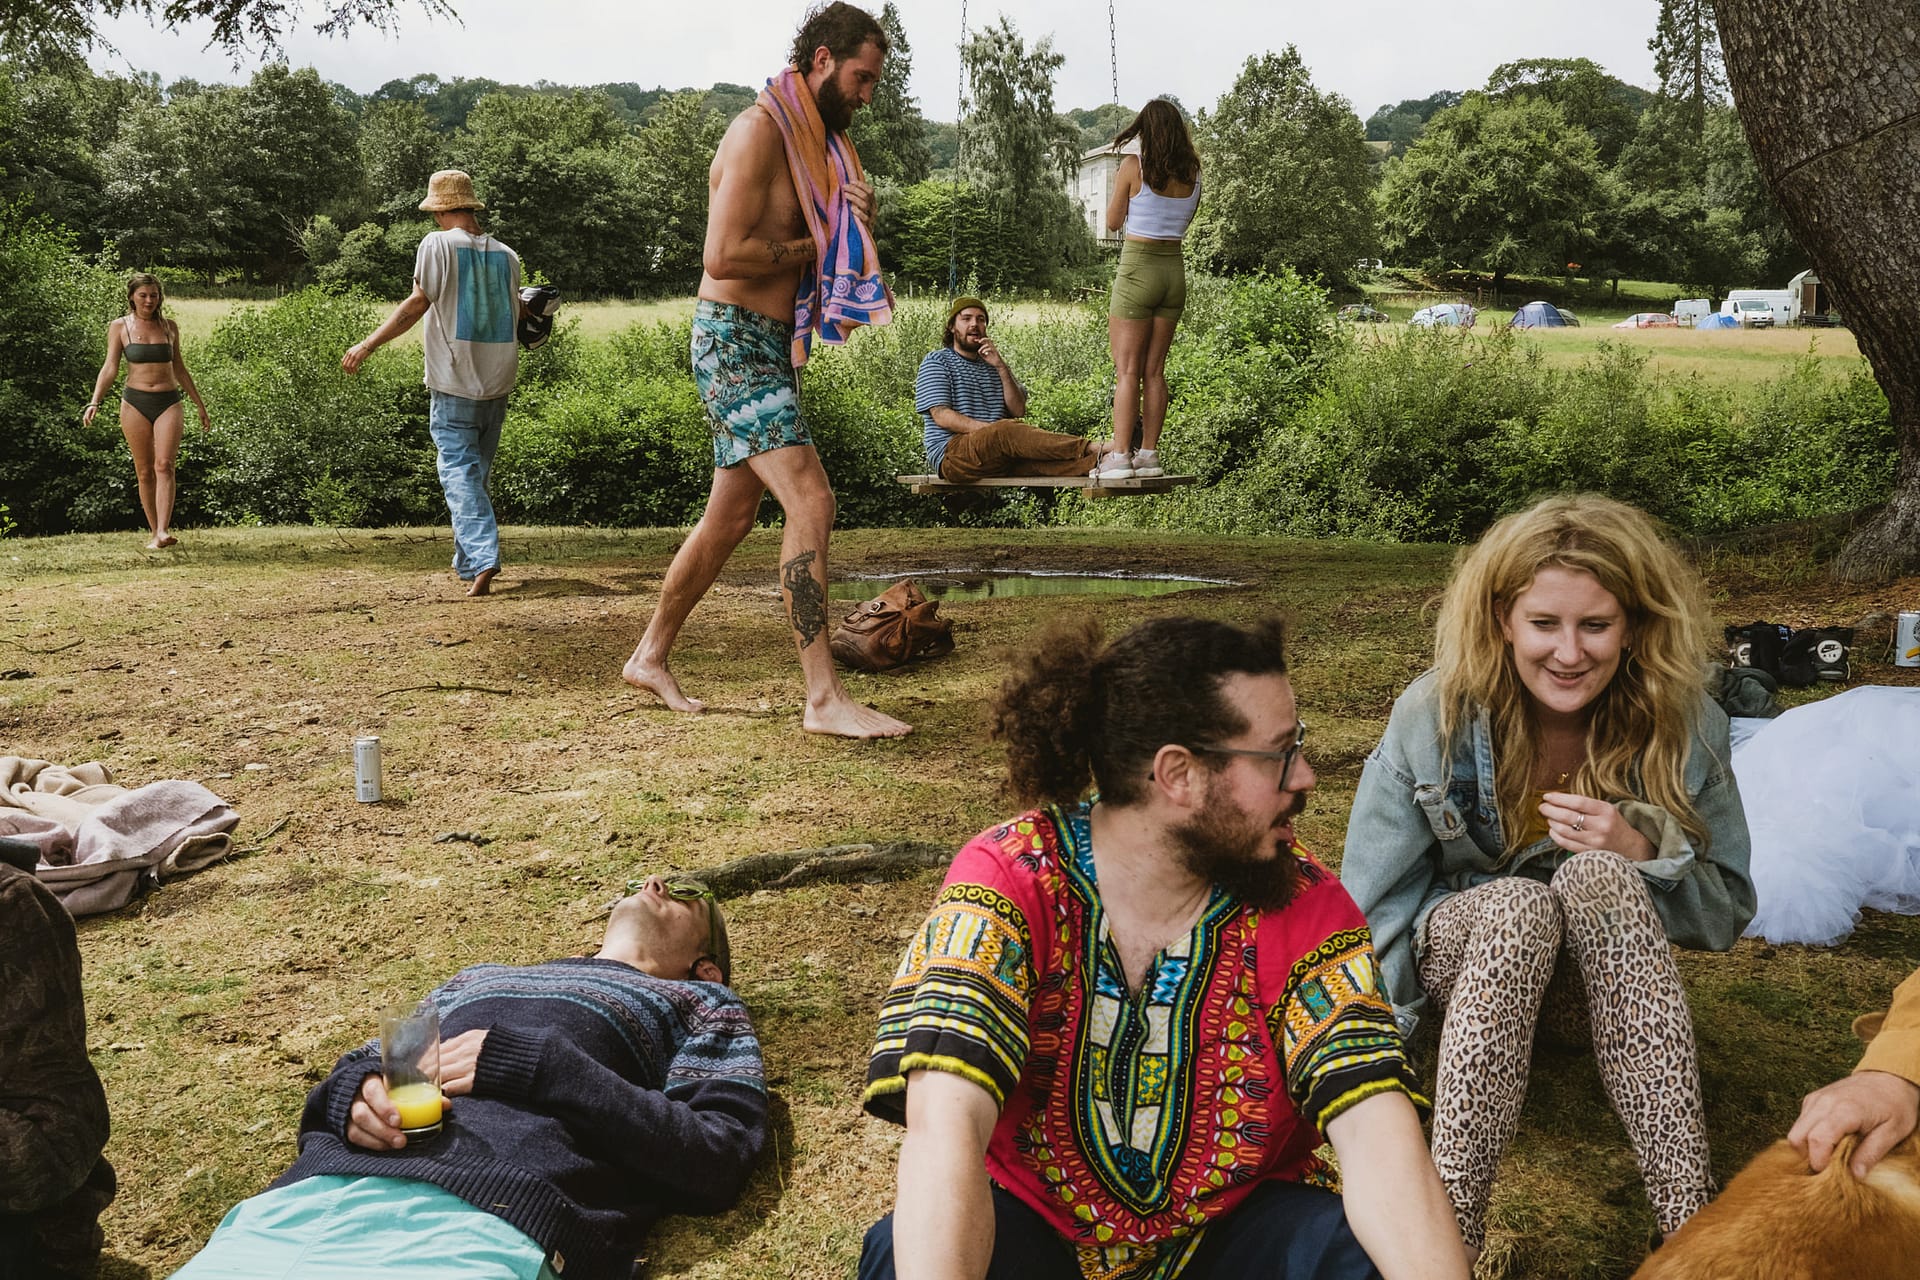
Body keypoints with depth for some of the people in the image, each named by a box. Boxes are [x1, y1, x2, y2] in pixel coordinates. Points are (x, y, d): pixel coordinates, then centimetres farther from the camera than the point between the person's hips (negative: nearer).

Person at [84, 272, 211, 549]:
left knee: (164, 466, -16)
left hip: (168, 402, 0)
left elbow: (180, 369, 19)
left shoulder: (169, 327, 10)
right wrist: (94, 402, -14)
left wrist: (200, 406, 21)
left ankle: (164, 531, -25)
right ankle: (155, 532, 10)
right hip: (135, 402, 0)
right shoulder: (120, 327, 4)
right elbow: (110, 367, -1)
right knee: (144, 471, 3)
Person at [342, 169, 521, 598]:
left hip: (455, 385, -5)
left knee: (460, 471, -5)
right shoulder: (505, 254, 8)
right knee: (479, 472, 15)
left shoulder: (438, 244, -6)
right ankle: (468, 563, 22)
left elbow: (418, 303, -12)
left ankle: (482, 560, -20)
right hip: (498, 382, 5)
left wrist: (368, 344, -9)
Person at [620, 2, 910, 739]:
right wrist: (811, 245, -10)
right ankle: (824, 698, -17)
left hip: (769, 349, 10)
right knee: (810, 501, -18)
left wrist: (856, 225, 0)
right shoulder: (759, 130, -13)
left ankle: (650, 658, 29)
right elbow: (725, 255, -23)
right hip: (735, 343, -10)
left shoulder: (816, 140, 17)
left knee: (729, 519, 14)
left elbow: (821, 251, 21)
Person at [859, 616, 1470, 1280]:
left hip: (1236, 1224, 2)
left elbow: (1374, 1124, -22)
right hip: (1035, 1223, -1)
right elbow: (945, 1122, -32)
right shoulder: (1009, 878, -20)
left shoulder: (1304, 903, -12)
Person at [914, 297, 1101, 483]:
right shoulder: (937, 362, 9)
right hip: (951, 453, -5)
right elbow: (941, 415, -8)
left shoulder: (993, 364, 24)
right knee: (1007, 431, -35)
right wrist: (992, 430, -19)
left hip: (997, 452, 5)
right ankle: (1090, 449, -49)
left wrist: (1001, 368, -4)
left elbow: (1018, 410, 9)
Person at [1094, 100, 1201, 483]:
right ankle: (1149, 453, 10)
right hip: (1174, 269, 5)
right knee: (1154, 369, 10)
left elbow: (1113, 222, -1)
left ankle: (1120, 455, -8)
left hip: (1137, 268, -5)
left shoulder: (1133, 167, -10)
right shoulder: (1192, 174, 4)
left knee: (1127, 369, -4)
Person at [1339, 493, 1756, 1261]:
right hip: (1462, 951, -1)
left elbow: (1726, 915, -5)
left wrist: (1642, 853, -25)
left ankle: (1692, 1220, -39)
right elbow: (1372, 905, -11)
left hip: (1609, 978, 1)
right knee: (1517, 902, -37)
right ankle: (1448, 1233, -41)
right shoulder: (1434, 717, -16)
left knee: (1597, 877, -34)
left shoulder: (1683, 726, -12)